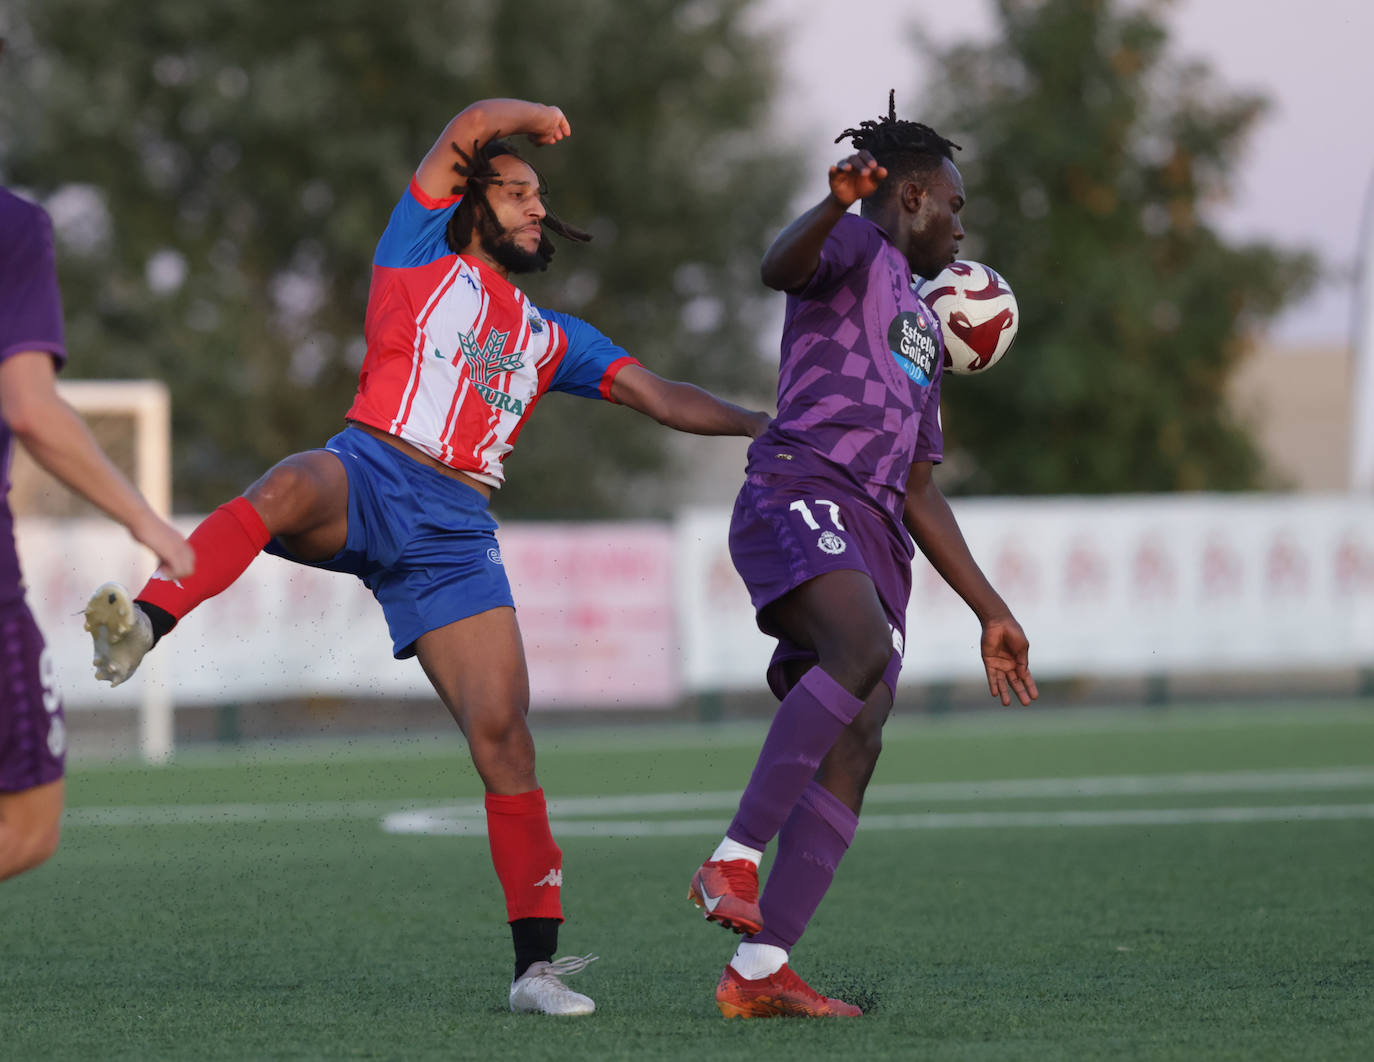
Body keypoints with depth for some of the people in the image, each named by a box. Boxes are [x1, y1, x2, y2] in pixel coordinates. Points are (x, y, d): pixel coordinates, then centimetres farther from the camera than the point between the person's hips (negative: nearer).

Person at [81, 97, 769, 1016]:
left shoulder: (552, 340, 30)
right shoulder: (424, 258, 17)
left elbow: (662, 398, 27)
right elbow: (468, 130, 10)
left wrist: (762, 424, 17)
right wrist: (536, 117, 28)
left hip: (456, 533, 4)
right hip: (370, 481, -4)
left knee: (503, 733, -7)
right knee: (288, 490, -42)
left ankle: (537, 963, -4)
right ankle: (142, 625, -61)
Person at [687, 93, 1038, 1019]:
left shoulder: (925, 332, 35)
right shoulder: (855, 250, 11)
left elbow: (920, 494, 36)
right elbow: (781, 265, -15)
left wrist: (992, 611, 31)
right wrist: (838, 206, -36)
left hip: (874, 537, 8)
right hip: (799, 497, -8)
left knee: (856, 750, -8)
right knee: (864, 651, -35)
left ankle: (758, 972, -12)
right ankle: (734, 858, -35)